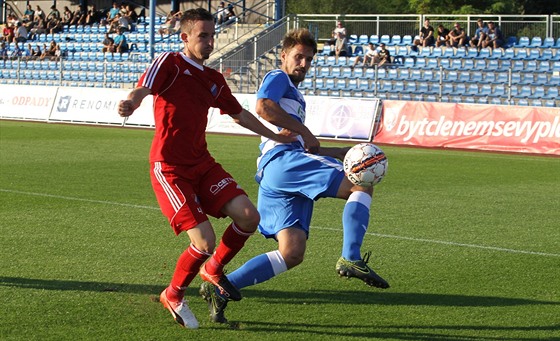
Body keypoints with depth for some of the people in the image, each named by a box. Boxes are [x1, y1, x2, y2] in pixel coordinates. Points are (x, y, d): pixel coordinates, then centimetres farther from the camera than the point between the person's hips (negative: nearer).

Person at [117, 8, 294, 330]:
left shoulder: (215, 80, 14)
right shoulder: (169, 63, -7)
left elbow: (239, 113, 28)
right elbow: (144, 89, -25)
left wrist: (276, 136, 32)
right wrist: (131, 103, -48)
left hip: (203, 164, 7)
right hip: (169, 168, -7)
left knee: (249, 216, -10)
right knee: (205, 242, -17)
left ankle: (214, 269, 18)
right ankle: (174, 296, 11)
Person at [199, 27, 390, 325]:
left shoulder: (294, 95, 36)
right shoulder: (277, 78, 7)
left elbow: (305, 149, 38)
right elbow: (263, 106, -15)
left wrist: (346, 152, 30)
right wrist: (304, 131, -9)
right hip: (282, 160, -9)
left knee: (292, 253, -2)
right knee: (362, 186, -13)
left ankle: (219, 290, -6)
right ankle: (350, 259, -27)